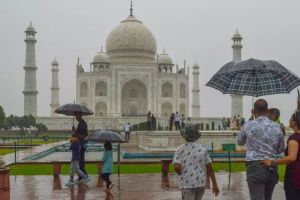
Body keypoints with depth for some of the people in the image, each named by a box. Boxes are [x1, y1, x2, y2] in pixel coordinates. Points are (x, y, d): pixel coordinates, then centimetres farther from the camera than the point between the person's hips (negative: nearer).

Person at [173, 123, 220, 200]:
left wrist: (181, 174, 5)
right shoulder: (203, 149, 2)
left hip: (187, 184, -4)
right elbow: (209, 168, 1)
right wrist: (215, 185, 5)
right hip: (201, 183, 4)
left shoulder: (180, 149, -8)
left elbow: (176, 167, -17)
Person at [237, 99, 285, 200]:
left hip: (255, 166, -4)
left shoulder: (248, 125, -4)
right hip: (272, 168, 4)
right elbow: (280, 149, 14)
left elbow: (240, 142, 14)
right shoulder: (276, 127, 3)